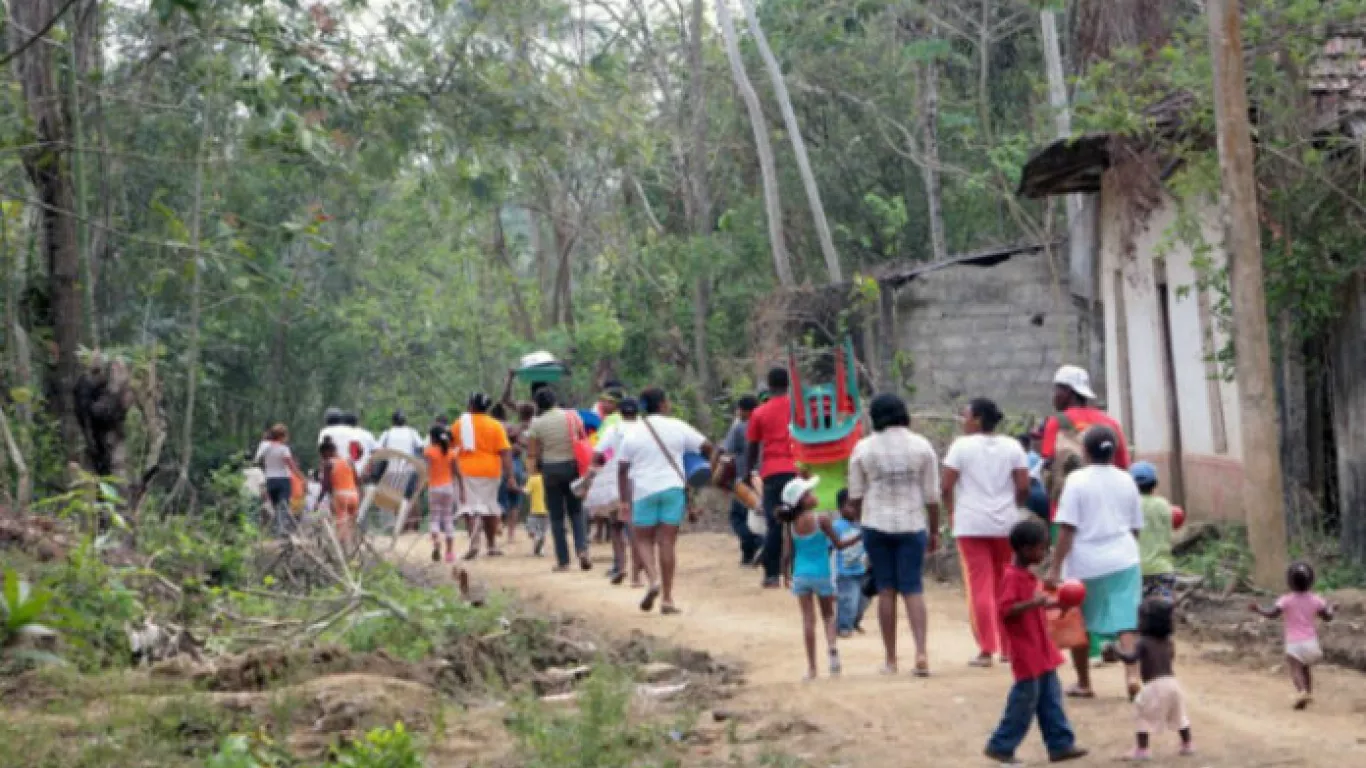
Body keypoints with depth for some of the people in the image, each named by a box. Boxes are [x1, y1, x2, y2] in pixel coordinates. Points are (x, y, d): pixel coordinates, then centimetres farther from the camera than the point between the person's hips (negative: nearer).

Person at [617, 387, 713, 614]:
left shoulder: (633, 434, 2)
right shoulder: (677, 427, 0)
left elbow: (622, 469, 1)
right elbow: (706, 447, 0)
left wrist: (624, 500, 5)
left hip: (644, 491, 0)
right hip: (673, 489, 0)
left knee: (643, 540, 13)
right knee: (667, 542, 2)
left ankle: (653, 579, -13)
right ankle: (667, 599, 0)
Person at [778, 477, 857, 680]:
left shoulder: (790, 524, -3)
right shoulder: (821, 519, -12)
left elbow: (787, 554, 0)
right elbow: (838, 544, -7)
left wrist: (786, 575, 15)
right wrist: (859, 536, 5)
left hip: (800, 575, 2)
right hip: (822, 574, -2)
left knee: (808, 619, 5)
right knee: (828, 615, 16)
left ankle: (811, 667, 5)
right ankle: (832, 646, -12)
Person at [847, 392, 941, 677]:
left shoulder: (863, 448, -1)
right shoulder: (922, 446, 1)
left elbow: (855, 495, 3)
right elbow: (931, 495, 1)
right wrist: (934, 531, 10)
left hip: (877, 525, 0)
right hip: (912, 525, 0)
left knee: (885, 591, 6)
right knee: (913, 589, 3)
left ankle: (890, 659, 9)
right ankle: (921, 652, -14)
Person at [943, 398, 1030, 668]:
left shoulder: (962, 446, -4)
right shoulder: (1012, 446, 5)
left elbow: (947, 486, -7)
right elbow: (1024, 487, -1)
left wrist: (951, 513, 8)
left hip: (971, 524, -3)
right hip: (1006, 524, 3)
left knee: (979, 585, -2)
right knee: (1005, 585, 13)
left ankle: (986, 649, -5)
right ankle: (1009, 647, 17)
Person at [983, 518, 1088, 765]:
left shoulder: (1028, 576, 13)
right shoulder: (1012, 577, -18)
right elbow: (1006, 610, -27)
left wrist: (1052, 604, 18)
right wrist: (1032, 603, -36)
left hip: (1041, 651, 10)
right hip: (1026, 653, -10)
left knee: (1051, 699, 11)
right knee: (1025, 700, -3)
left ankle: (1060, 744, 15)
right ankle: (1000, 746, 6)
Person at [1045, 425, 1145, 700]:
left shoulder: (1078, 480, -7)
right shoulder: (1126, 481, 6)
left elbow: (1067, 528, -13)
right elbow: (1135, 526, 12)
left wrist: (1056, 567, -12)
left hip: (1086, 563, -3)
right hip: (1123, 560, 3)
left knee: (1079, 624, 13)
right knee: (1125, 621, 1)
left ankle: (1084, 684, 18)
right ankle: (1132, 675, -16)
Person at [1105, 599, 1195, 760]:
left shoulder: (1144, 642, -9)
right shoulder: (1168, 642, 12)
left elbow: (1131, 659, -20)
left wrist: (1114, 650, -9)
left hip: (1154, 686, -7)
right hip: (1172, 682, 7)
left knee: (1144, 717, 0)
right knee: (1179, 715, 22)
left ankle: (1142, 750, -5)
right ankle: (1187, 745, 30)